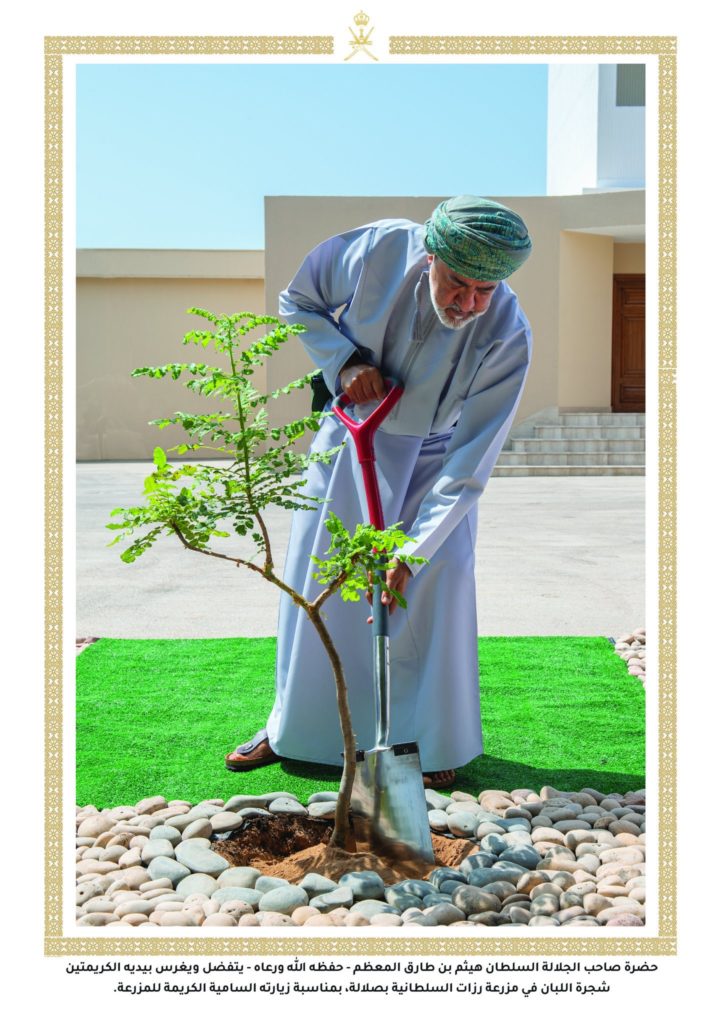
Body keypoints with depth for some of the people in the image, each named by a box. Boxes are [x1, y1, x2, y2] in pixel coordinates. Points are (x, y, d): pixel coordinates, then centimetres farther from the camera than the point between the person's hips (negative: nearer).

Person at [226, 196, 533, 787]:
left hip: (432, 452, -2)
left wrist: (409, 554, -36)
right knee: (313, 570, 4)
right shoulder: (379, 250, -28)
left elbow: (470, 464, -30)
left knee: (437, 577, -15)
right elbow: (298, 302, -7)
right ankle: (296, 725, 21)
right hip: (352, 426, 2)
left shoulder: (508, 337, -31)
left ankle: (433, 739, 4)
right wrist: (344, 361, -24)